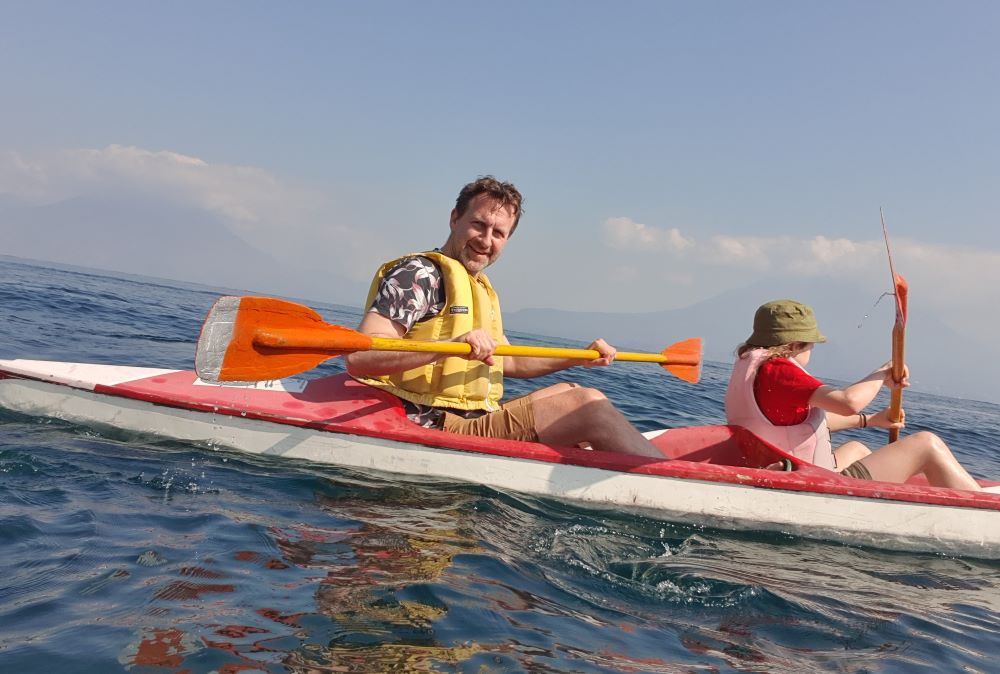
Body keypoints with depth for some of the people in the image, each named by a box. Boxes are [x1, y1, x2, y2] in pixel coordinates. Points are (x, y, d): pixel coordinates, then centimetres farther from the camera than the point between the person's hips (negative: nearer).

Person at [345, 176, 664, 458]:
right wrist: (451, 344, -36)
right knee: (588, 404, -16)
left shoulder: (482, 291, 20)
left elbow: (509, 362, 29)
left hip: (475, 425, 11)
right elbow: (357, 358, -24)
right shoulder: (420, 273, -11)